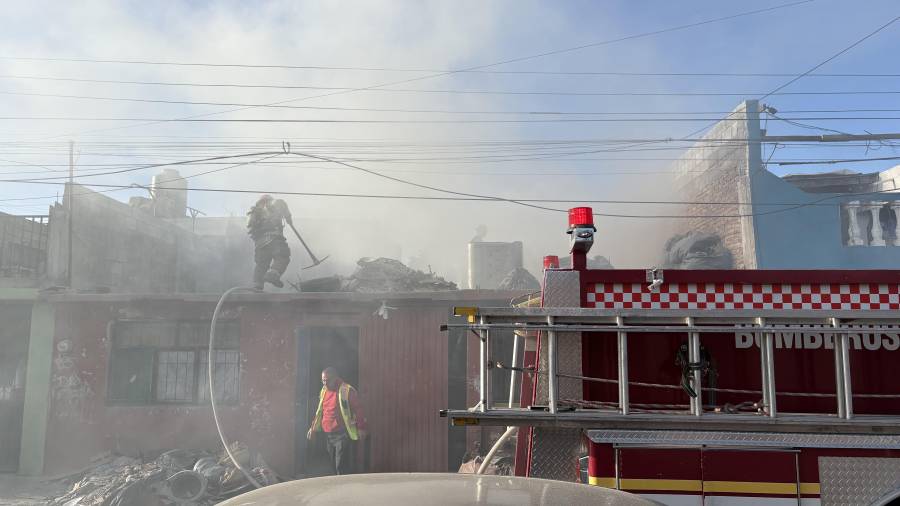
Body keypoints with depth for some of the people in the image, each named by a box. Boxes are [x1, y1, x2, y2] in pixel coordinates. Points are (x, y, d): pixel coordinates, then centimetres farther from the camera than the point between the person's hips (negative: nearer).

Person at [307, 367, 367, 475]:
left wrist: (361, 428, -15)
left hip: (343, 434, -7)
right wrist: (313, 428, 21)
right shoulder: (324, 391, 12)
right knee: (334, 466, 12)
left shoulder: (347, 390, -11)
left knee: (342, 467, -11)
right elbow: (319, 411, 22)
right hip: (328, 435, 7)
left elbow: (358, 410, -12)